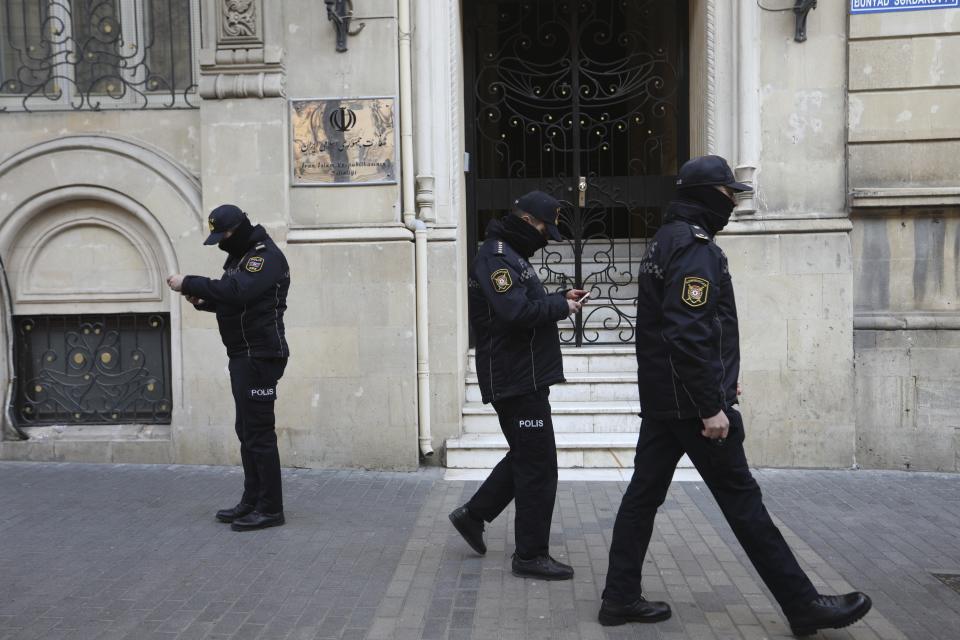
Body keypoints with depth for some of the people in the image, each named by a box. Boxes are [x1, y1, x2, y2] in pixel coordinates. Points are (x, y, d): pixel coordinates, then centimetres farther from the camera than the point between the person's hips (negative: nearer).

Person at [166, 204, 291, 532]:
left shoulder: (266, 256, -13)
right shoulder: (239, 256, 18)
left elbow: (237, 291, -28)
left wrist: (188, 283, -21)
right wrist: (202, 300, 3)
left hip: (260, 357, -10)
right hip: (242, 356, 10)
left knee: (259, 433, -8)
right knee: (246, 431, 14)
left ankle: (270, 508, 0)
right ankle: (252, 502, 23)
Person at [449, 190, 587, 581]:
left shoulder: (509, 255, 19)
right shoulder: (497, 257, -16)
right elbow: (517, 313, -27)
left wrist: (560, 298, 7)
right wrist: (561, 307, -13)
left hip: (520, 379, 11)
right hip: (518, 381, -11)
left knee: (526, 457, 20)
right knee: (538, 466, -3)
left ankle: (473, 515, 29)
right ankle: (531, 555, 9)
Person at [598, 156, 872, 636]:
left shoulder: (665, 241, 16)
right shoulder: (695, 246, -15)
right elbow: (688, 335, -24)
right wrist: (711, 407, -22)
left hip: (660, 399, 10)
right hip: (691, 402, -10)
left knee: (644, 493, 10)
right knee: (741, 499, -1)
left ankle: (620, 598, 17)